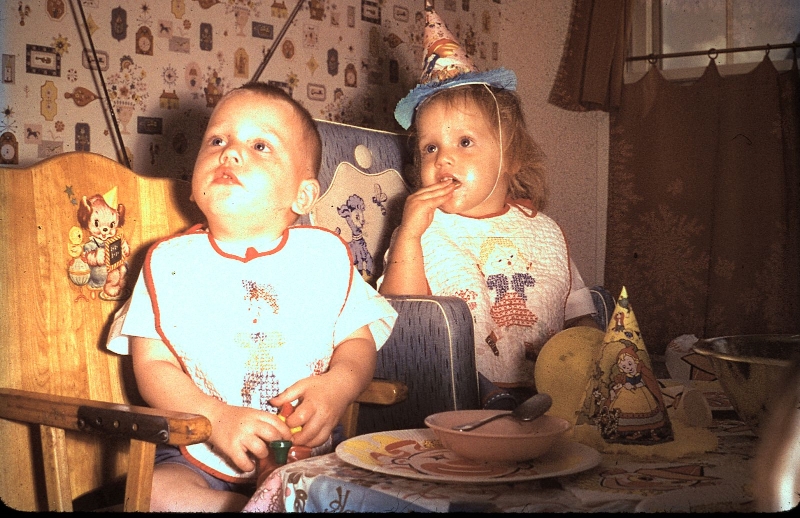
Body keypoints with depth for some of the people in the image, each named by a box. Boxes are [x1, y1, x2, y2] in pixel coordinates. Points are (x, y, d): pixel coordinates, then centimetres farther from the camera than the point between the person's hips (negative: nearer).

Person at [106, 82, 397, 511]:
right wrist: (217, 418, -20)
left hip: (307, 459, 0)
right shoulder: (170, 260, 1)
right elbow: (152, 364, -3)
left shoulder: (327, 254, 3)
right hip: (200, 461, 1)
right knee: (156, 492, -29)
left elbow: (358, 340, 6)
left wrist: (338, 385, -18)